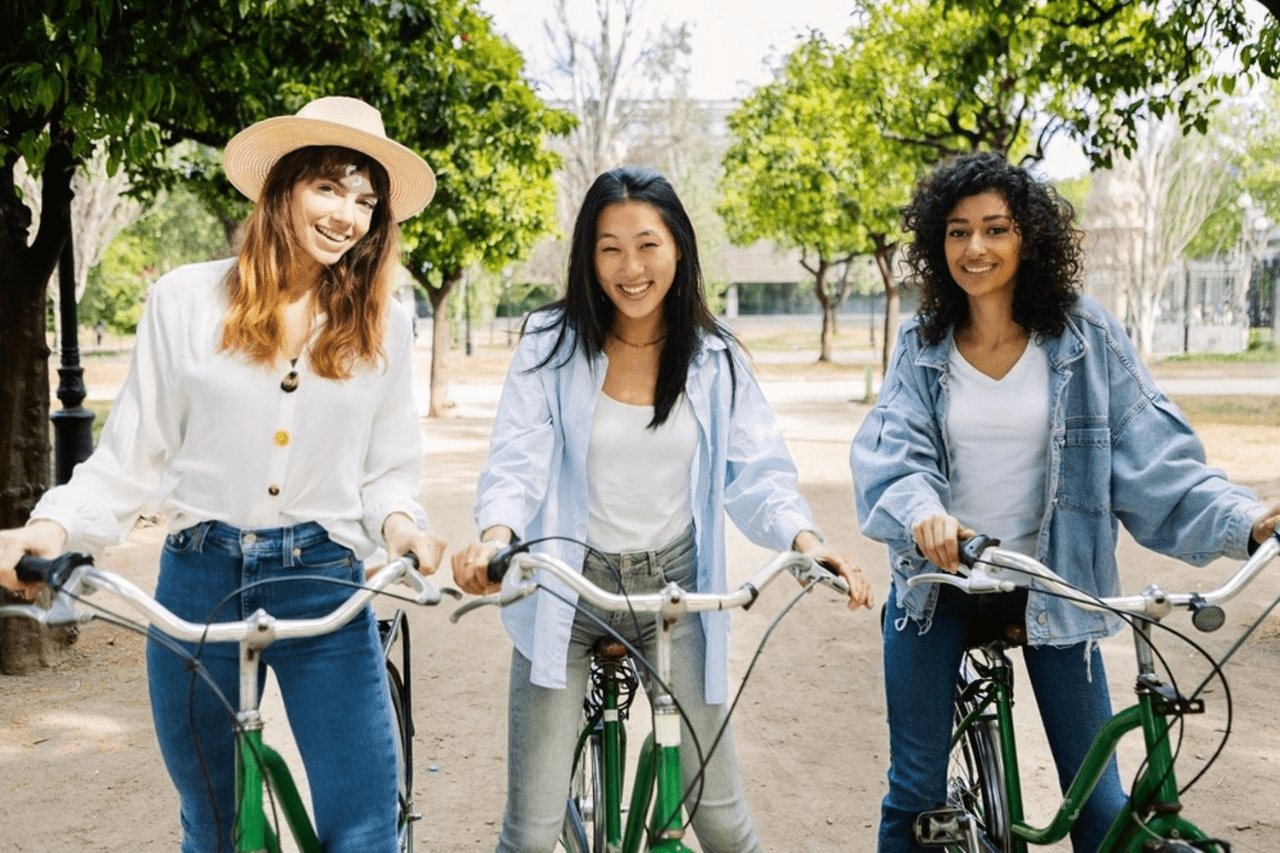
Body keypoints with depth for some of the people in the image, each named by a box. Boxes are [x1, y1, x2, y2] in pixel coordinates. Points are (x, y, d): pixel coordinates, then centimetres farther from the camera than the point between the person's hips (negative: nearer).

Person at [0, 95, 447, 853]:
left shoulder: (384, 325, 2)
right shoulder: (189, 300, -2)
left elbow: (387, 470, 8)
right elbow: (130, 457, 1)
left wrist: (399, 524, -13)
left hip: (325, 589, 0)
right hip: (200, 584, 0)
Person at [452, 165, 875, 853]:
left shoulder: (715, 361, 1)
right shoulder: (552, 343, -5)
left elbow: (757, 473, -3)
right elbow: (518, 460, -13)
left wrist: (805, 539, -24)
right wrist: (496, 533, -34)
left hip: (673, 587, 2)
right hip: (566, 587, -1)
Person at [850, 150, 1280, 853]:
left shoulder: (1085, 338, -5)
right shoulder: (922, 346, -1)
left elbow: (1152, 455, -8)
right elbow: (889, 450, -14)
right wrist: (921, 509, -36)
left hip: (1051, 586, -1)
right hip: (937, 582, 1)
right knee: (916, 795, 7)